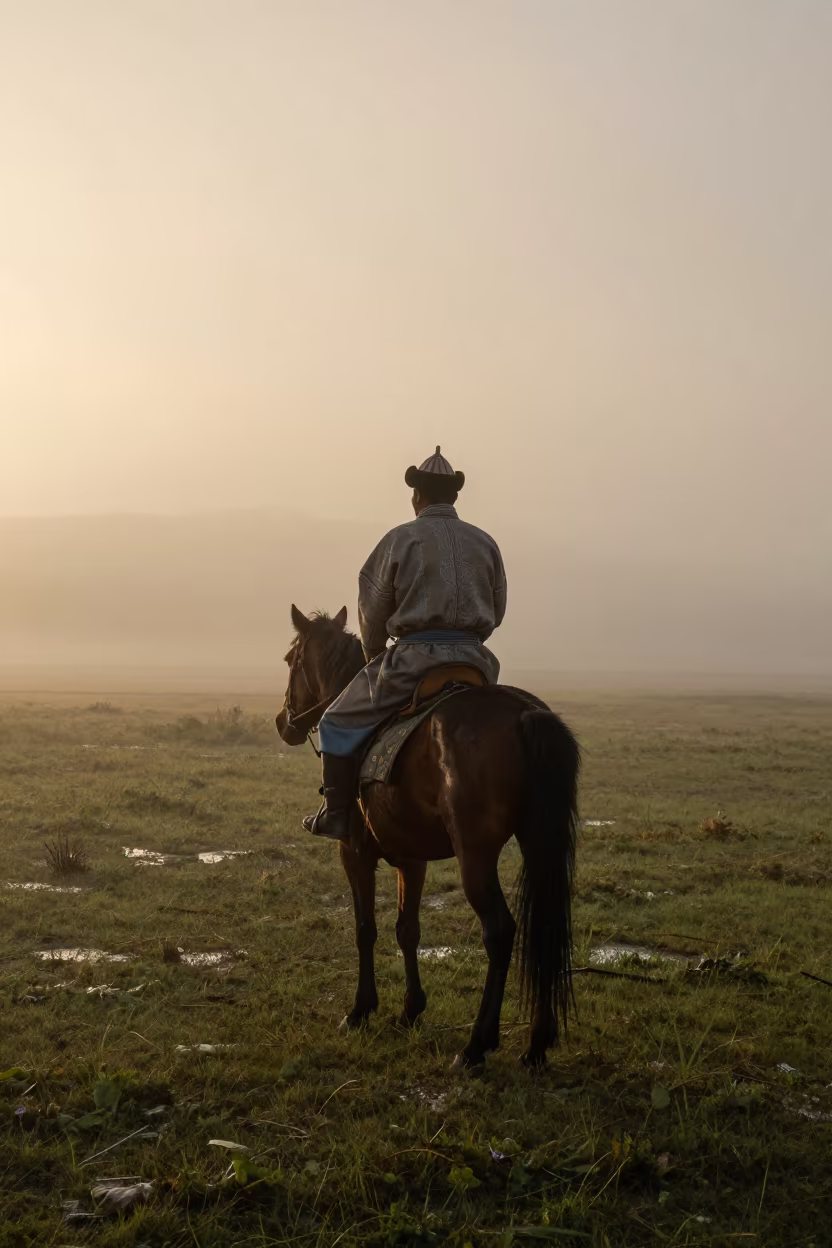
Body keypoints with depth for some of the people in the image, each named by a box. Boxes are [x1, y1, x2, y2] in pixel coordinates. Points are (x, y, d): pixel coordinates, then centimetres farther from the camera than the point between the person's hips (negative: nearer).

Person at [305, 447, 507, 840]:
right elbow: (496, 611, 15)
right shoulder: (485, 543, 11)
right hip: (474, 662, 5)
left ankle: (337, 815, 5)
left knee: (341, 721, 9)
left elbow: (373, 610, 2)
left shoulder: (401, 539, -1)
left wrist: (374, 657, 19)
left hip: (414, 657, -5)